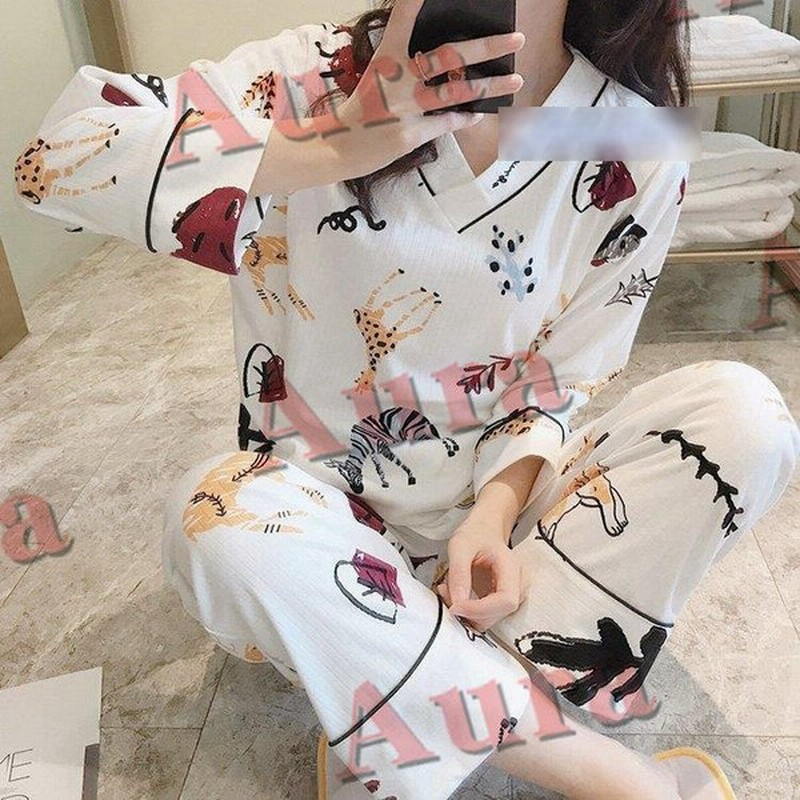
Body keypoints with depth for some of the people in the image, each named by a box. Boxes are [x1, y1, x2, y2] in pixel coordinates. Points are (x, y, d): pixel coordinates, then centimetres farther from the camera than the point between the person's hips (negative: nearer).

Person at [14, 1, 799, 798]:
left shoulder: (637, 155, -8)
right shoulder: (321, 74, -11)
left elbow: (558, 385, -3)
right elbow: (51, 161, -21)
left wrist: (496, 513, -21)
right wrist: (345, 143, -30)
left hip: (509, 490, 2)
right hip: (337, 511, -1)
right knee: (222, 519, -33)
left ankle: (405, 714, -19)